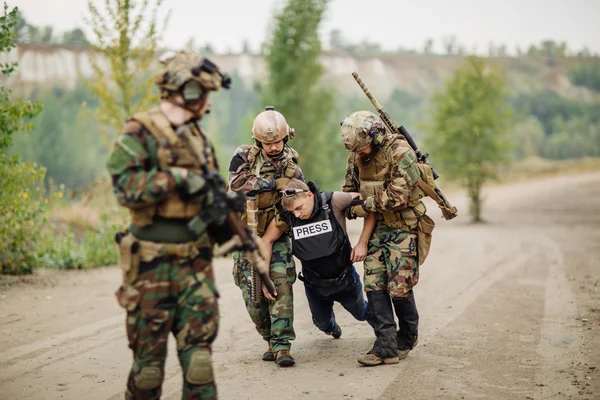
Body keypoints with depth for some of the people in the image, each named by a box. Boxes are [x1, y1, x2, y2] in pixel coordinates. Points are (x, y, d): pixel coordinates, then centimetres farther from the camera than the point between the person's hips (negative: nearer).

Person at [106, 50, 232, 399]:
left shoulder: (198, 137, 14)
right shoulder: (140, 133, -9)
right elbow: (126, 188, -19)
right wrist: (176, 178, -23)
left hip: (195, 258, 6)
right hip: (153, 262, -6)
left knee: (198, 343, 4)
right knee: (150, 350, 5)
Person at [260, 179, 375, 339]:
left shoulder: (333, 201, -27)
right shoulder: (285, 215, -22)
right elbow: (266, 241, -13)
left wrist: (362, 243, -20)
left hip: (345, 278, -1)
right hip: (315, 285, 2)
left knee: (361, 313, 23)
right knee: (322, 322, 24)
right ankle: (331, 327, 61)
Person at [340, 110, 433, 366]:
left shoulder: (399, 152, -19)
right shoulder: (357, 156, 4)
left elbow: (397, 196, -24)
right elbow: (350, 188, 19)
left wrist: (364, 206, -17)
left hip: (403, 226, -6)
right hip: (377, 225, 7)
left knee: (399, 287, -5)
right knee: (373, 284, -4)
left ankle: (407, 337, 22)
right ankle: (386, 346, -3)